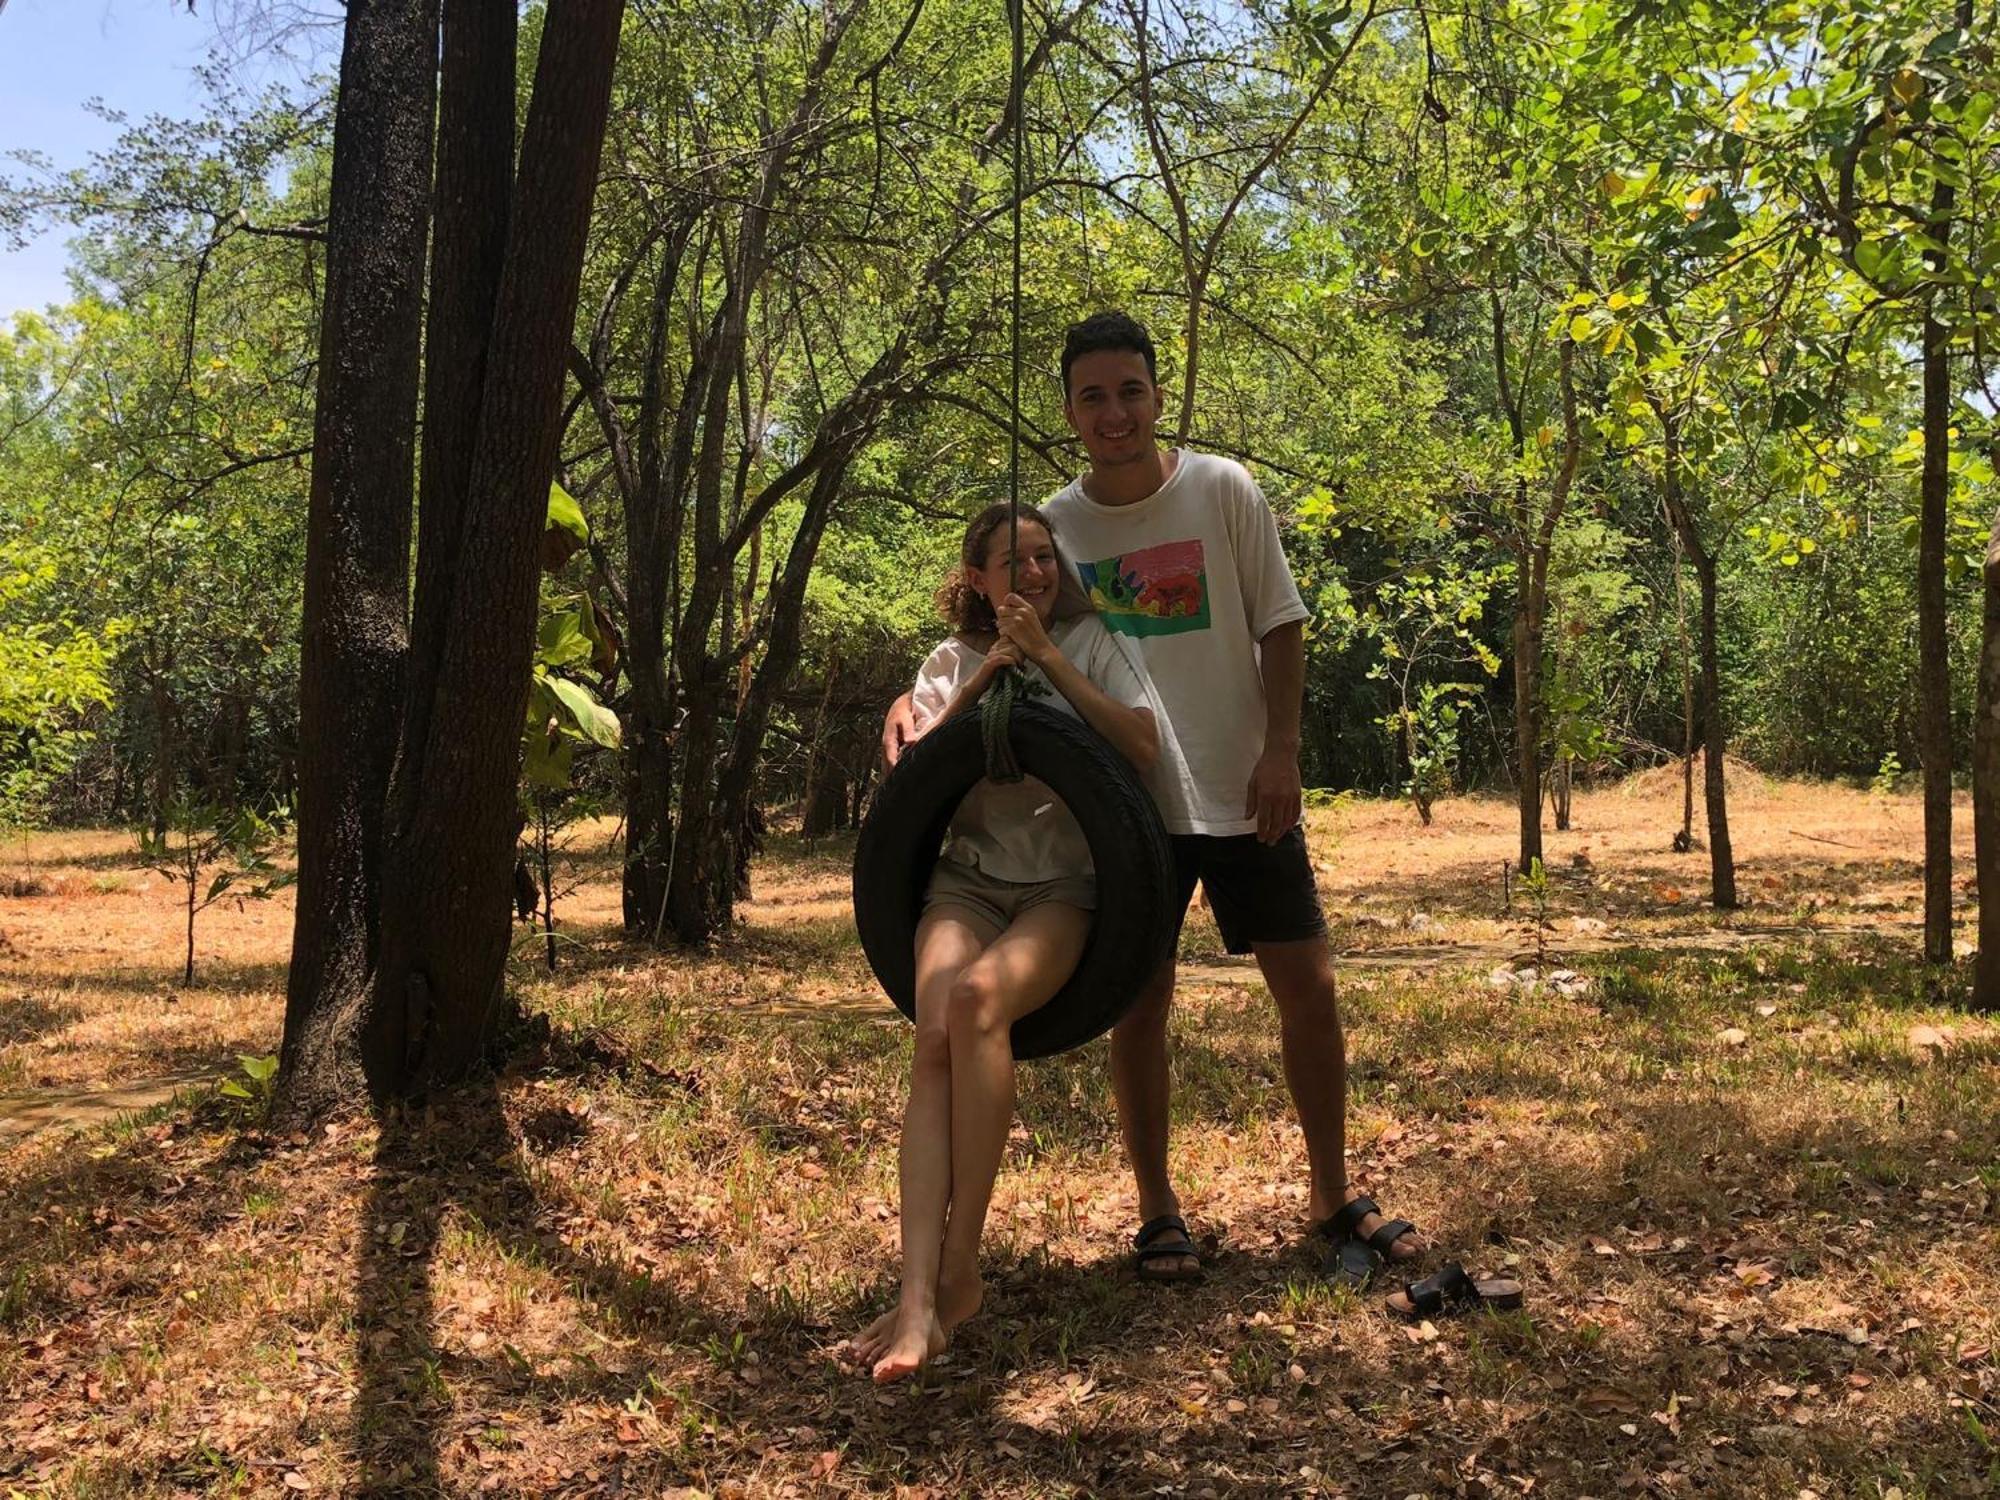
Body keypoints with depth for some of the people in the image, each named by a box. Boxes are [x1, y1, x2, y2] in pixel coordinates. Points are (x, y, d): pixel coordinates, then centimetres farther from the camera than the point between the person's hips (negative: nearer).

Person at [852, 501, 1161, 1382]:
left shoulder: (1091, 643, 9)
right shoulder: (953, 661, 16)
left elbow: (1142, 748, -6)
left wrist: (1047, 657, -7)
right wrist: (987, 675, -4)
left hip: (1065, 885, -2)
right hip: (968, 879, 2)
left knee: (978, 997, -35)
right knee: (936, 1034, -30)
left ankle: (960, 1268, -30)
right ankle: (917, 1297, -40)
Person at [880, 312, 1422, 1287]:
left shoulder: (1224, 491, -4)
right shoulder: (1052, 525, -2)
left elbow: (1280, 627, 0)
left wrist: (1279, 752, -9)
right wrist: (912, 699, -18)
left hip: (1243, 793, 0)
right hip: (1126, 801, 0)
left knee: (1309, 989, 3)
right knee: (1139, 1003, 4)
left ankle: (1332, 1203, 20)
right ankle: (1158, 1214, 20)